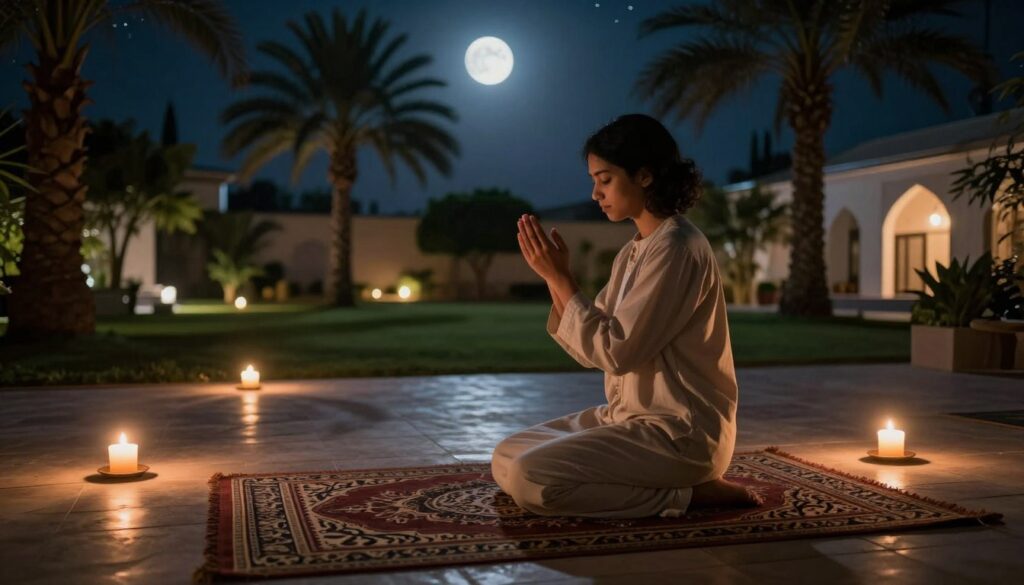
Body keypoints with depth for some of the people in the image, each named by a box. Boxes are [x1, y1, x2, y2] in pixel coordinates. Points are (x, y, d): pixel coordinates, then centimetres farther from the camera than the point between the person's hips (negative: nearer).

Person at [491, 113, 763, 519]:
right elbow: (591, 350, 9)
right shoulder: (634, 251, 11)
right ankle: (672, 482, 8)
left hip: (681, 433, -10)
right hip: (632, 418, 10)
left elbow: (616, 352, -22)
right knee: (506, 460, 9)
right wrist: (554, 279, -2)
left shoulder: (676, 248, -18)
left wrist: (560, 277, -15)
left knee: (530, 481, -23)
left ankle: (684, 494, -8)